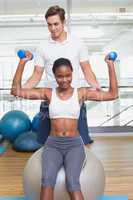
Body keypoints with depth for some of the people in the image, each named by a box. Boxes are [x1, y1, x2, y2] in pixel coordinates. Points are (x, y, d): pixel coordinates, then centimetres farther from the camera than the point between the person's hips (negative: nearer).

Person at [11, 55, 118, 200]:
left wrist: (110, 65, -2)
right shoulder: (48, 93, 5)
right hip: (52, 144, 1)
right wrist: (22, 63, -4)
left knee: (72, 182, -29)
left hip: (74, 144, 0)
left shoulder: (82, 93, 4)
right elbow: (16, 91, 0)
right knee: (47, 179, -29)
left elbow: (113, 94, 1)